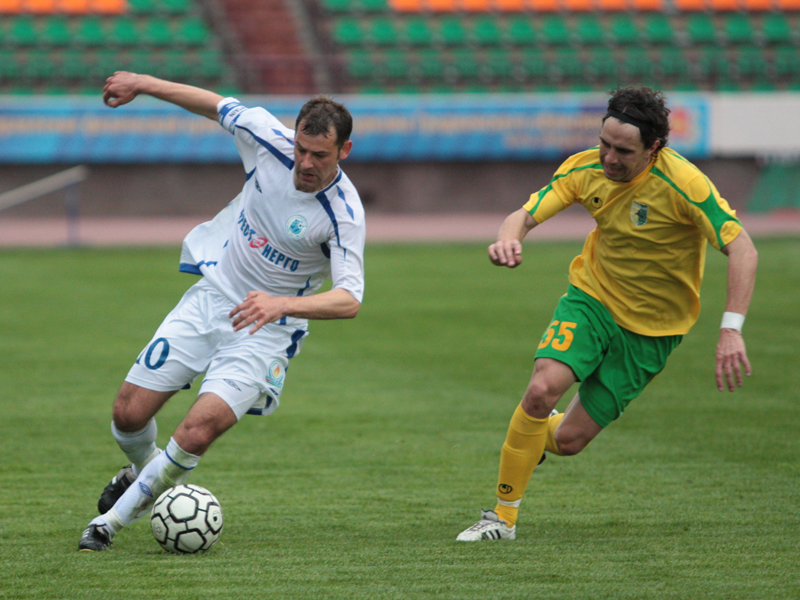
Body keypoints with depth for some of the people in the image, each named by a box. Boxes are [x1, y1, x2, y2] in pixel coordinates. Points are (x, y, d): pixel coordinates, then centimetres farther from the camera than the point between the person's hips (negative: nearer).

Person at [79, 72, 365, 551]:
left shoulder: (344, 214, -23)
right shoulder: (271, 140, -12)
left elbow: (349, 300, -30)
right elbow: (216, 105, 7)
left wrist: (283, 304, -45)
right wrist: (142, 83, 13)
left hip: (265, 331, -4)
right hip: (212, 294, 5)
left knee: (197, 432, -22)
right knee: (129, 413, 0)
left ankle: (115, 518, 2)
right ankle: (144, 471, 37)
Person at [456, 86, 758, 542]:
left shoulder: (683, 183, -26)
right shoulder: (587, 169, -12)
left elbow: (743, 251, -29)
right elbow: (525, 216, -11)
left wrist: (732, 330, -40)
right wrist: (508, 239, -37)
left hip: (651, 328, -2)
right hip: (592, 298, 2)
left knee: (569, 441, -3)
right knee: (541, 389, -24)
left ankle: (536, 437, 37)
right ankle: (504, 516, -6)